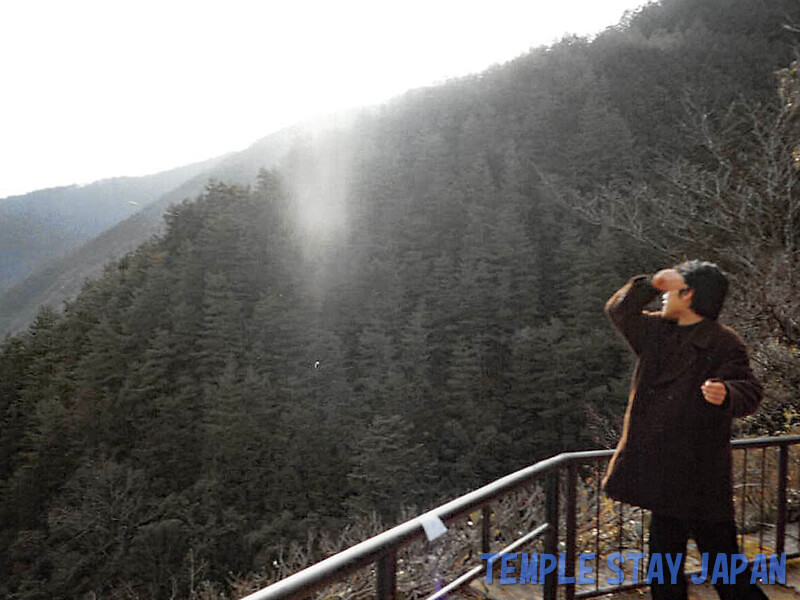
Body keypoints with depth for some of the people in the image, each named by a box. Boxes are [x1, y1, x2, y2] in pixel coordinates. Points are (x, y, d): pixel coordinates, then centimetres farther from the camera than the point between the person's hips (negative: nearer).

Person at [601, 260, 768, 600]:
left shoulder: (724, 343, -11)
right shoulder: (659, 332, 10)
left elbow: (750, 391, -17)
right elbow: (619, 311, 17)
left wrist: (727, 394, -39)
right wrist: (650, 285, 5)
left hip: (701, 479, -7)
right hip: (664, 476, 7)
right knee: (664, 560, 19)